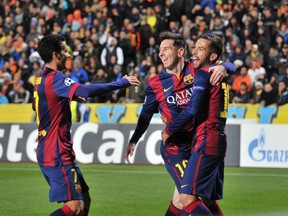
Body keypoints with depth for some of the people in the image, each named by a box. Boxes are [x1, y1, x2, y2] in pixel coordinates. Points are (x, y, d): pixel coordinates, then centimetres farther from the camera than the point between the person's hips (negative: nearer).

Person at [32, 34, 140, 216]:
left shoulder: (42, 79, 13)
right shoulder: (55, 78, -17)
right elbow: (86, 91, -31)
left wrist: (71, 97, 28)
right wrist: (121, 83, -23)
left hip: (50, 152, 10)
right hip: (57, 155, -10)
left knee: (84, 200, 12)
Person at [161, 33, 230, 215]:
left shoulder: (203, 73, -8)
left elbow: (192, 110, -15)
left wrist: (169, 130, -3)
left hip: (206, 142, -10)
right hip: (218, 141, 10)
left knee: (187, 198, -16)